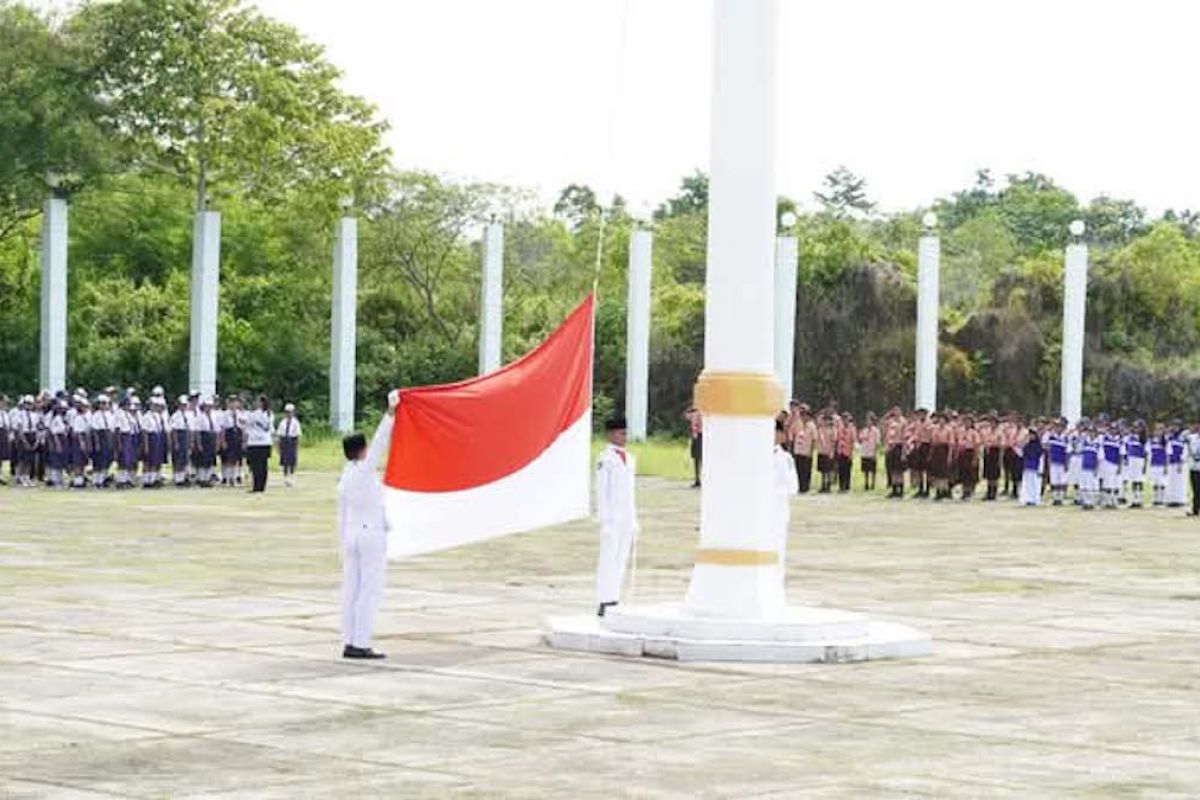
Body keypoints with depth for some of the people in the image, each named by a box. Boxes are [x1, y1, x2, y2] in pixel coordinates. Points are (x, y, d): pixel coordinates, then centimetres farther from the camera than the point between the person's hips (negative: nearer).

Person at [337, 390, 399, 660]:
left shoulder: (344, 480, 9)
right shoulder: (365, 471, -11)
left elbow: (342, 516, 14)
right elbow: (380, 442, -12)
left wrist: (344, 544, 20)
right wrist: (390, 412, -8)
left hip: (351, 535, 7)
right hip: (372, 535, -7)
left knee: (351, 590, 7)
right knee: (370, 590, -5)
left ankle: (349, 642, 7)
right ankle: (360, 644, -9)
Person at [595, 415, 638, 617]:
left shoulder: (630, 459, 14)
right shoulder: (605, 459, -7)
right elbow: (601, 492, -9)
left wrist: (634, 520, 15)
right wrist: (604, 521, -13)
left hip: (627, 518, 7)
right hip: (612, 518, -7)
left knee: (622, 560, 7)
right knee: (608, 559, -7)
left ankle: (614, 599, 11)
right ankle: (604, 603, -7)